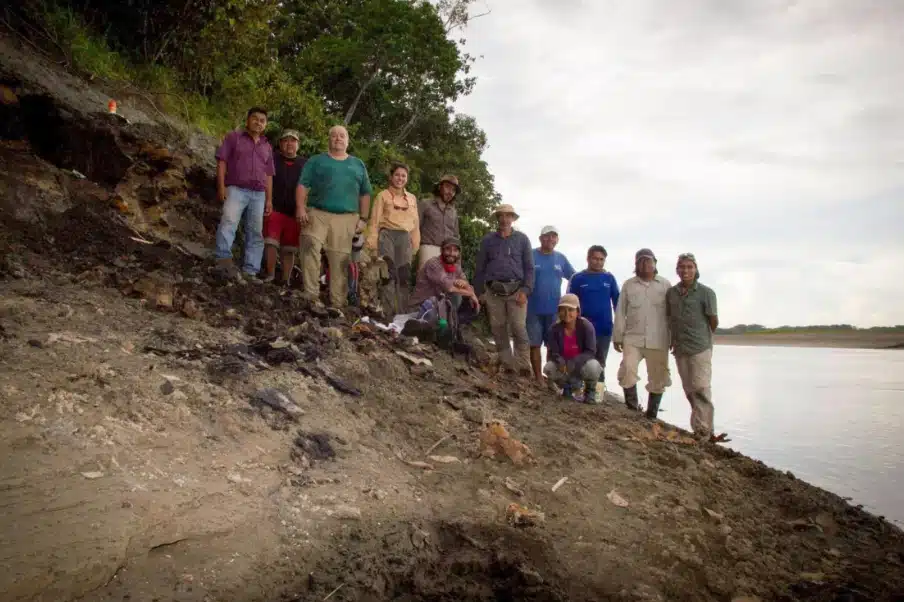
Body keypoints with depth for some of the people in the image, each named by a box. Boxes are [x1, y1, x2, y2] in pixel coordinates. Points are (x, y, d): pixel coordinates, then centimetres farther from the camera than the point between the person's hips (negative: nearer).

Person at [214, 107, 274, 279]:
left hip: (258, 194, 4)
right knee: (228, 221, -27)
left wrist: (269, 199, 12)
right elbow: (221, 161, 1)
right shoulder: (234, 137, 9)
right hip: (236, 189, -4)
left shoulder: (267, 147, 22)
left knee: (255, 232, -1)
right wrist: (221, 186, -11)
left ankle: (250, 271, -1)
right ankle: (224, 258, -38)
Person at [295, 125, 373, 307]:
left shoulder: (358, 165, 20)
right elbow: (303, 185, 4)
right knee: (310, 248, -20)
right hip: (317, 214, -1)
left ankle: (338, 303, 0)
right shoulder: (316, 161, 13)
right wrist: (300, 208, -10)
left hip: (346, 219, 1)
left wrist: (363, 218, 8)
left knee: (340, 260, -3)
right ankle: (310, 295, -16)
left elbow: (365, 194, 18)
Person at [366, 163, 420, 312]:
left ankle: (402, 310, 4)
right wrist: (372, 242, -9)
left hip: (405, 238, 3)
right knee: (388, 273, -13)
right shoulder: (383, 196, 7)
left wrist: (415, 245, 8)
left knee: (404, 275, -1)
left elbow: (415, 223, 17)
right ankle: (388, 309, -11)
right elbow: (375, 220, 1)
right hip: (387, 235, -3)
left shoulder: (412, 198, 18)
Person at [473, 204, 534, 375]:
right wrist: (477, 293, 9)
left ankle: (524, 366, -4)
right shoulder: (488, 240, 11)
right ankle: (508, 365, 10)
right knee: (498, 329, 2)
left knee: (519, 328, -9)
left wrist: (525, 290, -8)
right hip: (493, 290, 2)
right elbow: (480, 268, 13)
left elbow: (529, 267, 4)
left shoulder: (522, 239, 8)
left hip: (516, 289, -2)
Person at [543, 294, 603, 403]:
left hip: (581, 364, -2)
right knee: (548, 368, -28)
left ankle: (590, 392, -2)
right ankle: (569, 386, 6)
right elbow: (553, 352, -11)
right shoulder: (555, 328, -10)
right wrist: (560, 362, -35)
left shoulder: (586, 326, -18)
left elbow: (591, 352, -22)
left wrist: (573, 363, -36)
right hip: (565, 365, 2)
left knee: (592, 366, -36)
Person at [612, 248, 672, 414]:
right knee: (627, 370, -15)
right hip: (632, 338, 0)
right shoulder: (628, 285, 6)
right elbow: (620, 312, 6)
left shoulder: (665, 285, 5)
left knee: (657, 378, 5)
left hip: (658, 341, 0)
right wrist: (617, 336, 3)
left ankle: (651, 414, 18)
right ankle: (632, 408, 2)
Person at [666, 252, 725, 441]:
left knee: (701, 389, -7)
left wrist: (703, 337, 10)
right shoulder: (671, 293, 7)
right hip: (680, 349, 5)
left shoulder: (706, 293, -6)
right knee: (689, 390, 10)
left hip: (700, 348, -5)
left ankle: (703, 432, -4)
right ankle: (699, 429, 19)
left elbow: (714, 321, 0)